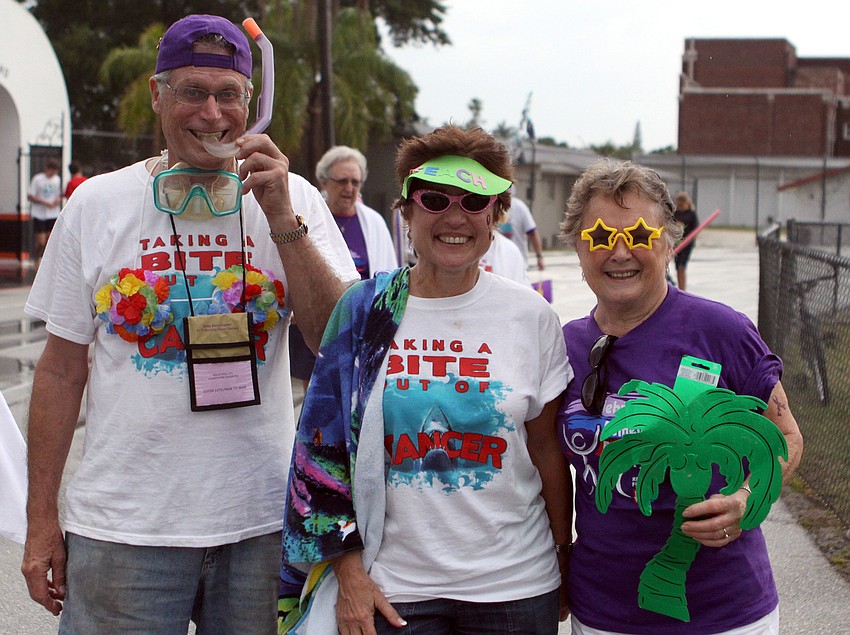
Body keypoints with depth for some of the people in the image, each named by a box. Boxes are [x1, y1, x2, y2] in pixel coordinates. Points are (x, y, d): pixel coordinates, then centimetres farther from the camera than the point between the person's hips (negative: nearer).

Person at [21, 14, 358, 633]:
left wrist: (283, 222, -16)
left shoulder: (294, 200, 2)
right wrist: (41, 518, 4)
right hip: (124, 528, 0)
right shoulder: (95, 204, 1)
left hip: (263, 525, 1)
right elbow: (62, 369, 4)